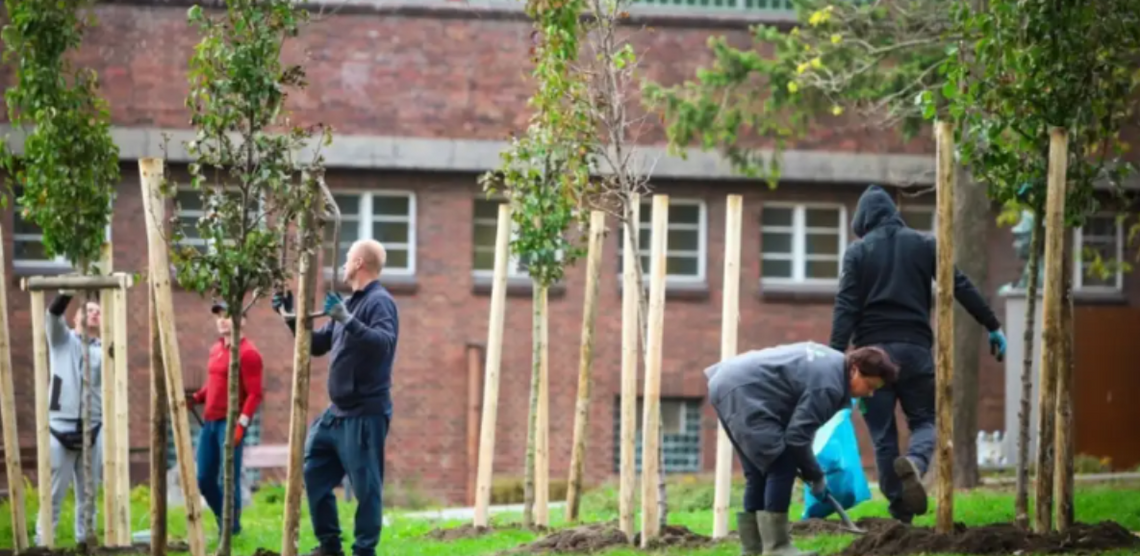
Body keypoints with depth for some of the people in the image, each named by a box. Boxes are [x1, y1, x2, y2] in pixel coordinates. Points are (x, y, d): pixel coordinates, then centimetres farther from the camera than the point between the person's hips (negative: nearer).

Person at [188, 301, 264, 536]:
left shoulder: (247, 352, -10)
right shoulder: (216, 349, 16)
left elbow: (254, 394, -14)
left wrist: (241, 424, -22)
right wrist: (196, 398, 10)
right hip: (209, 421, 8)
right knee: (204, 479, 9)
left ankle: (232, 528, 4)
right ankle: (223, 522, 25)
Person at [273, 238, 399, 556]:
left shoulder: (379, 302, -12)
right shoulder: (350, 303, 16)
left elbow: (385, 344, -30)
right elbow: (318, 344, 27)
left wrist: (348, 321, -38)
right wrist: (291, 318, 18)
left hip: (365, 414, -10)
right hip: (337, 412, 10)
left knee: (365, 485, -7)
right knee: (313, 475, 11)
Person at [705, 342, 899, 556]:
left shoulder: (832, 361, 14)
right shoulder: (828, 384, -18)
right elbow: (797, 435, -17)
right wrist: (815, 476, -3)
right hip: (743, 392, -11)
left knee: (759, 472, 14)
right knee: (781, 467, -12)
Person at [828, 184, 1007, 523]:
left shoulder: (858, 252, 3)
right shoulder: (923, 244, 9)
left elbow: (846, 307, -5)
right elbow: (961, 287, 5)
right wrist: (992, 327, 11)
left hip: (873, 350, -1)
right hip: (915, 349, 1)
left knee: (883, 434, 6)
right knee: (924, 421, 11)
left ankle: (901, 511, 2)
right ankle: (915, 462, -24)